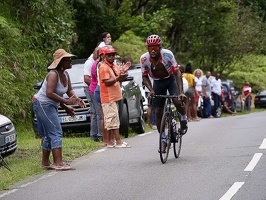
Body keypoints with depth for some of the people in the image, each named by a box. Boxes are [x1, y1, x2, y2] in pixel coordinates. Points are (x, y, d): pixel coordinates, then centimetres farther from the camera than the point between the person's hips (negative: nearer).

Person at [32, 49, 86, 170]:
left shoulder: (65, 74, 7)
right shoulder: (53, 74, -21)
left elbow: (69, 90, 14)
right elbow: (49, 93, -30)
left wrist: (77, 100, -5)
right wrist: (66, 102, -29)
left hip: (51, 106, 10)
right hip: (42, 104, -10)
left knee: (50, 135, 15)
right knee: (56, 133, -17)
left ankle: (45, 162, 24)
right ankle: (58, 163, -24)